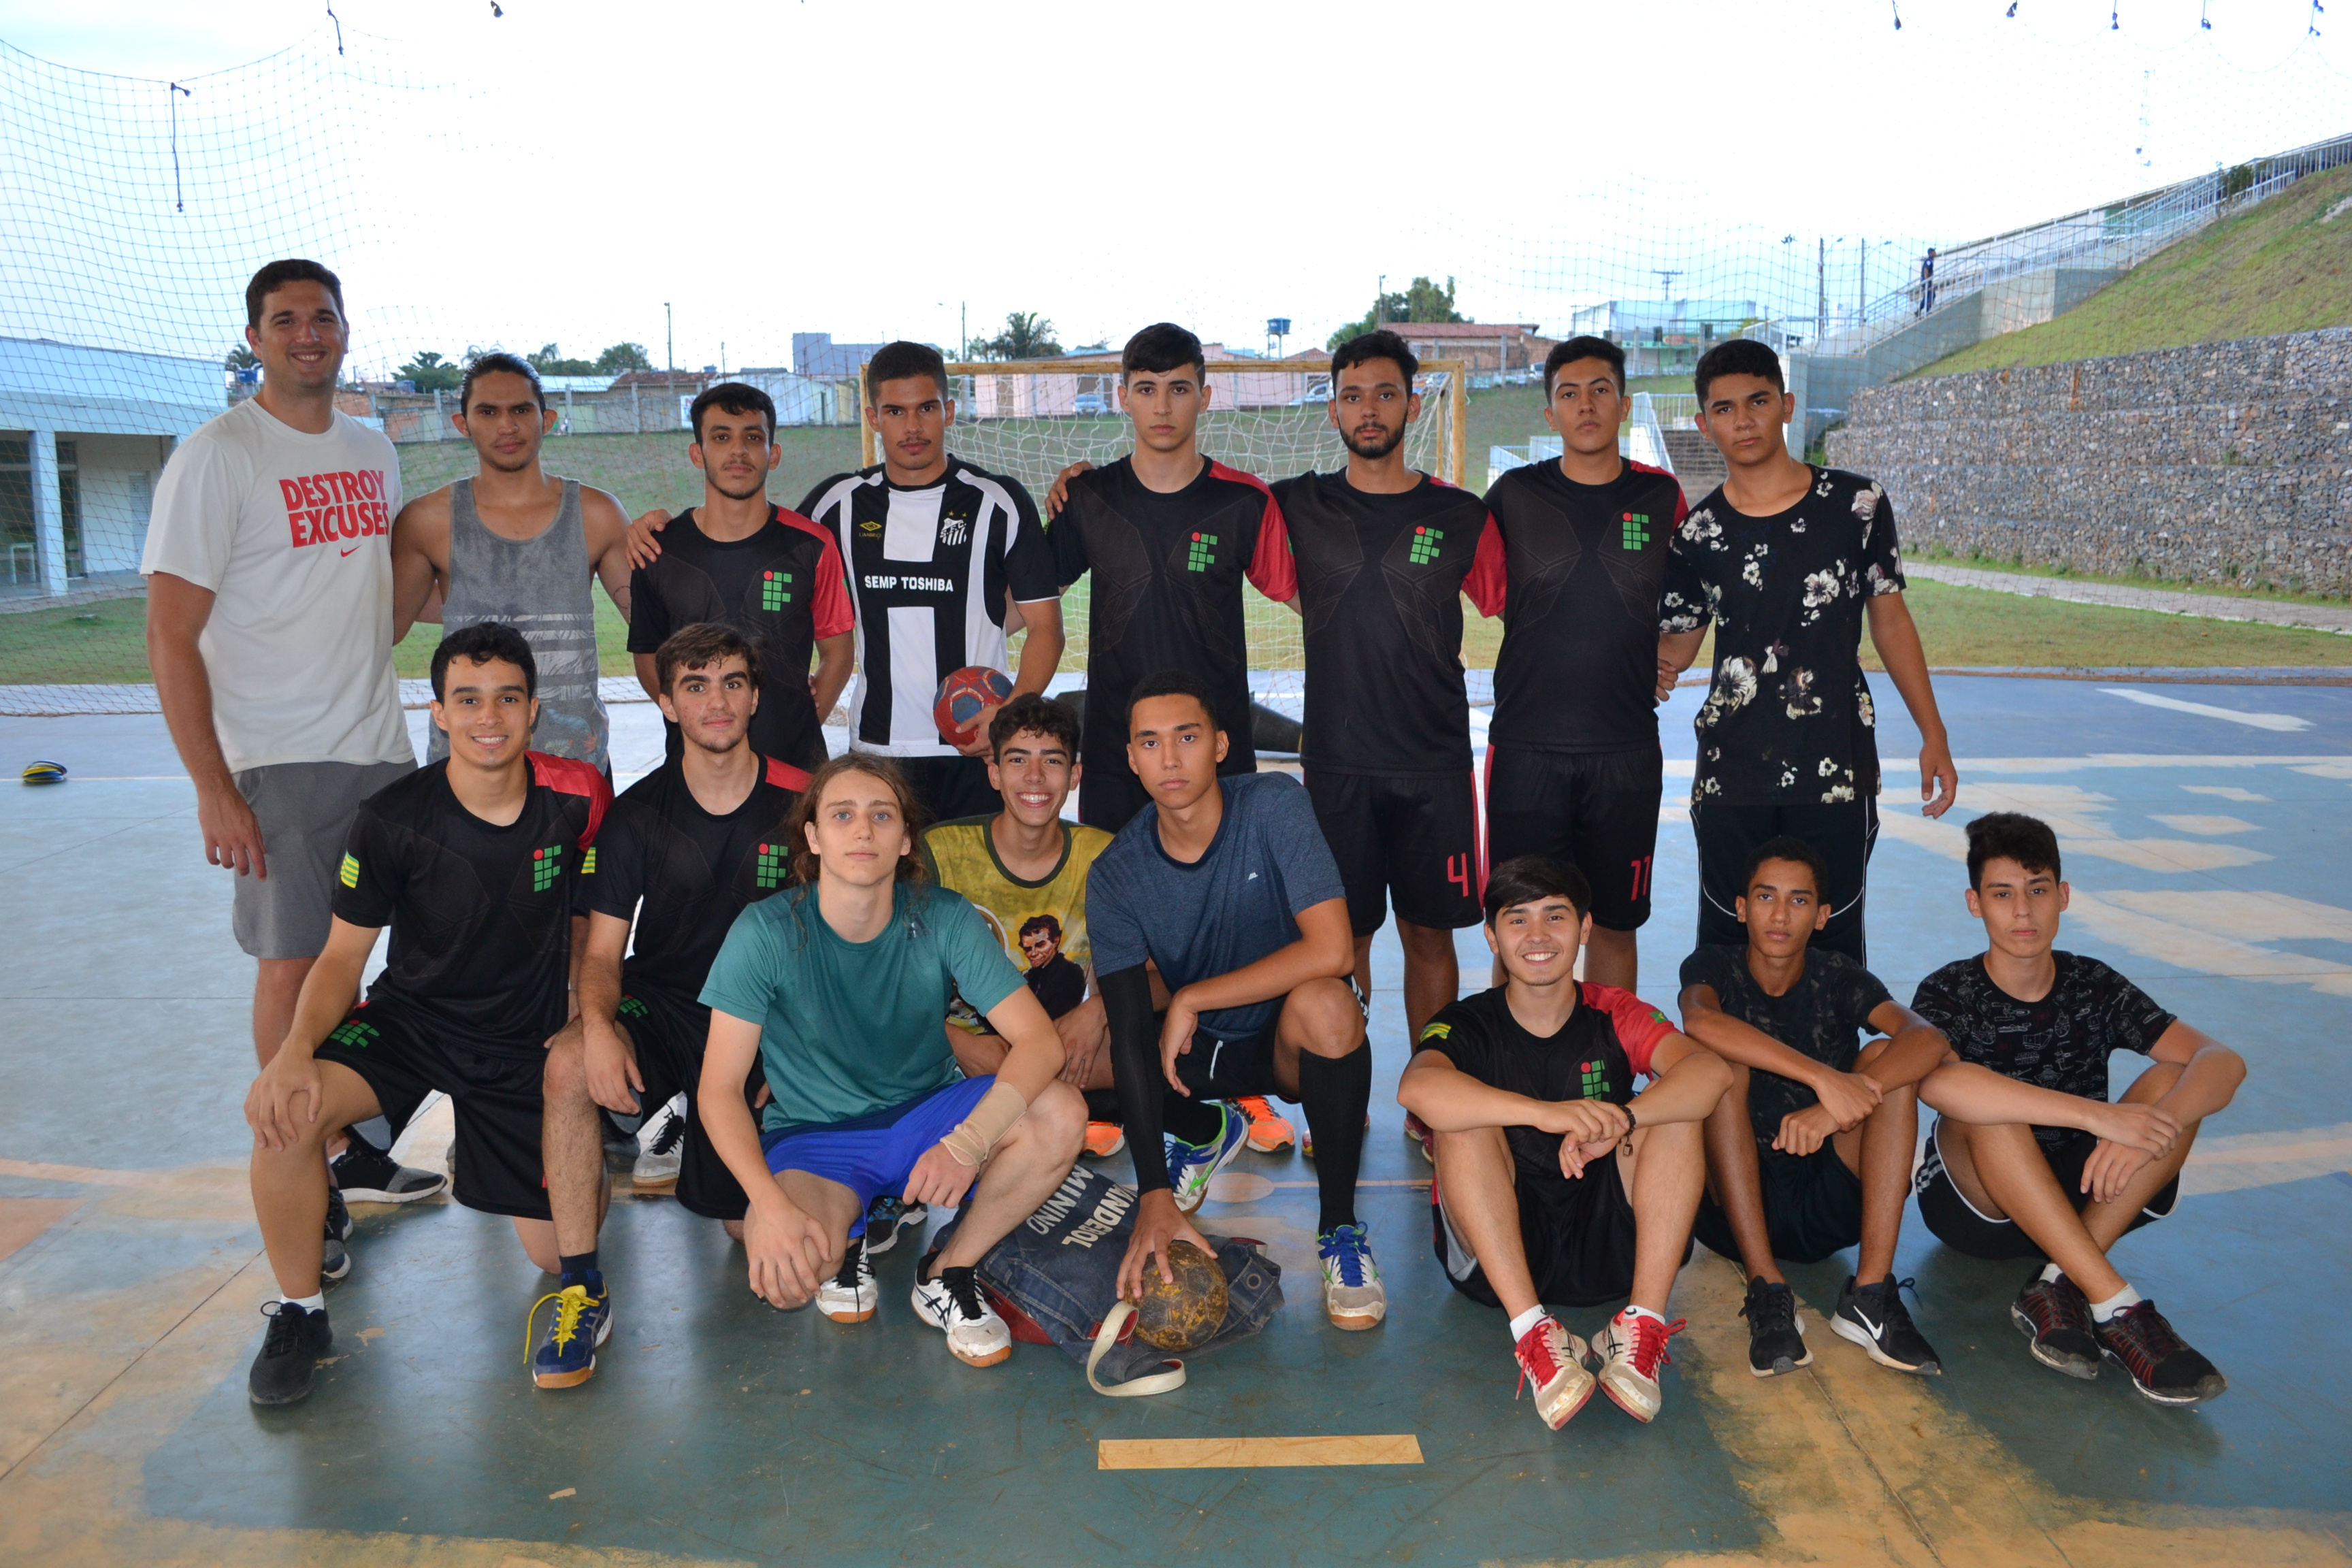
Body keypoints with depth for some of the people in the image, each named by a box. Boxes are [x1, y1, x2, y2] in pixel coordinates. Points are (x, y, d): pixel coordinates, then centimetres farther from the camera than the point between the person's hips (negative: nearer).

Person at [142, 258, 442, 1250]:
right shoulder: (216, 458, -9)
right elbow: (170, 638, -13)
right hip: (276, 760, -6)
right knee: (291, 965, 1)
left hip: (380, 748, 6)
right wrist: (214, 790, -17)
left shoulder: (372, 451, 11)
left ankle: (356, 1153, 27)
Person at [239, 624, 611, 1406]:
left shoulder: (577, 798, -11)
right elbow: (342, 957, -7)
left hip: (526, 1041, 0)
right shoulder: (394, 819, -14)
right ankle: (300, 1313, -6)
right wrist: (295, 1050, -25)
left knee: (560, 1251, -2)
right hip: (412, 1018, 0)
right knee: (284, 1113, -31)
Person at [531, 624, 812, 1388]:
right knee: (569, 1062, -33)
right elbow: (602, 951, -3)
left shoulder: (801, 803, -5)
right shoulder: (637, 813, -2)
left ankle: (702, 1142, 32)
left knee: (749, 1223, -4)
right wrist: (600, 1025, -25)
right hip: (661, 1004, 1)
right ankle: (580, 1285, -20)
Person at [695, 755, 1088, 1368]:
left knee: (1060, 1115, -26)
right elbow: (720, 1088, -16)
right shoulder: (765, 932, -17)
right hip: (812, 1136, -2)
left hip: (927, 1113, 2)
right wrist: (771, 1203, -31)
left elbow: (1039, 1040, -20)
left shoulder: (943, 920, -14)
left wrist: (967, 1142, -36)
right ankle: (846, 1240, 6)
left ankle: (947, 1275, -3)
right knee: (784, 1273, -33)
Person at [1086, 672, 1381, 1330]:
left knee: (1324, 1003, -37)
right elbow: (1128, 1034, -21)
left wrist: (1190, 998, -24)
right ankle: (1208, 1132, 15)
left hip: (1286, 1037, -4)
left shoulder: (1274, 806, -21)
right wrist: (1155, 1195, -31)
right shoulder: (1116, 874, -14)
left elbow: (1332, 951, -31)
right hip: (1198, 1049, 4)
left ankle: (1340, 1228, -16)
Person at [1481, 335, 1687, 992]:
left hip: (1627, 749, 1)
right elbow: (1486, 592, 15)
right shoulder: (1514, 494, 2)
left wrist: (1664, 667, 10)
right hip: (1525, 746, -1)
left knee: (1616, 923, 10)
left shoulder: (1660, 496, 6)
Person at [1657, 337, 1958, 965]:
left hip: (1838, 770, -1)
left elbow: (1890, 619, 7)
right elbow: (1677, 641, 8)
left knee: (1833, 942, 5)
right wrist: (1655, 667, -17)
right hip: (1731, 773, 1)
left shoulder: (1857, 503, 0)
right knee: (1728, 943, 8)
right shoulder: (1697, 531, 3)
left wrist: (1933, 734, 7)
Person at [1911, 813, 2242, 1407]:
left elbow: (2225, 1062, -15)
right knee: (1986, 1107, -34)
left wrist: (2157, 1125, -36)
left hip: (2081, 1196, 4)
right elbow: (1935, 1081, -37)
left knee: (2173, 1082, -19)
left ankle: (2059, 1288, -25)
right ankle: (2116, 1307, -33)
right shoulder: (1948, 993, -13)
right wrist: (2098, 1115, -41)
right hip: (1975, 1201, -4)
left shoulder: (2094, 987, -2)